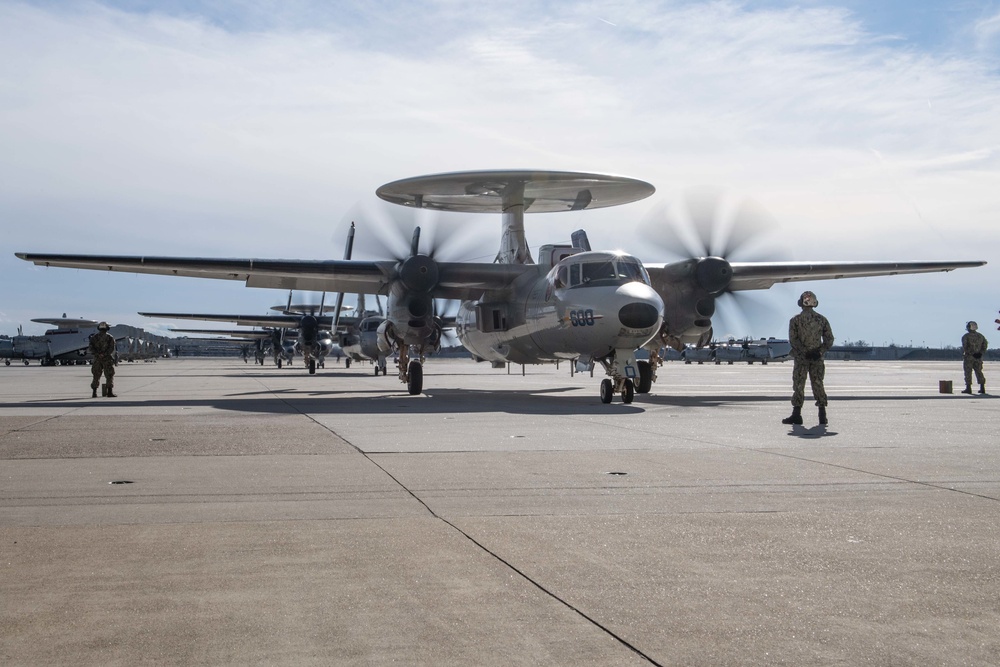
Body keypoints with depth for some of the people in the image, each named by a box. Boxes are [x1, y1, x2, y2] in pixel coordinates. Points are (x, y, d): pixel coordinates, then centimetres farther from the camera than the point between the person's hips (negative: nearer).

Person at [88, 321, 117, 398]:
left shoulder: (94, 337, 8)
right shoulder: (110, 337, 0)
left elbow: (91, 348, -4)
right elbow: (112, 348, -13)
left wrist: (97, 354, -12)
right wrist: (104, 354, -19)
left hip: (97, 359, 3)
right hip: (107, 359, -3)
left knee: (96, 376, 8)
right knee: (109, 376, 1)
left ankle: (94, 393, 5)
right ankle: (110, 392, -5)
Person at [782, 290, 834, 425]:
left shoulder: (795, 320, -4)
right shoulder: (822, 320, 5)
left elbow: (793, 339, -13)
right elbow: (829, 339, 0)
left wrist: (805, 352, -12)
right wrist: (820, 352, -6)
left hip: (801, 358, -3)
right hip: (817, 359, 3)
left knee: (798, 386, 1)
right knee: (818, 385, 9)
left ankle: (796, 415, -2)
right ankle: (822, 416, 6)